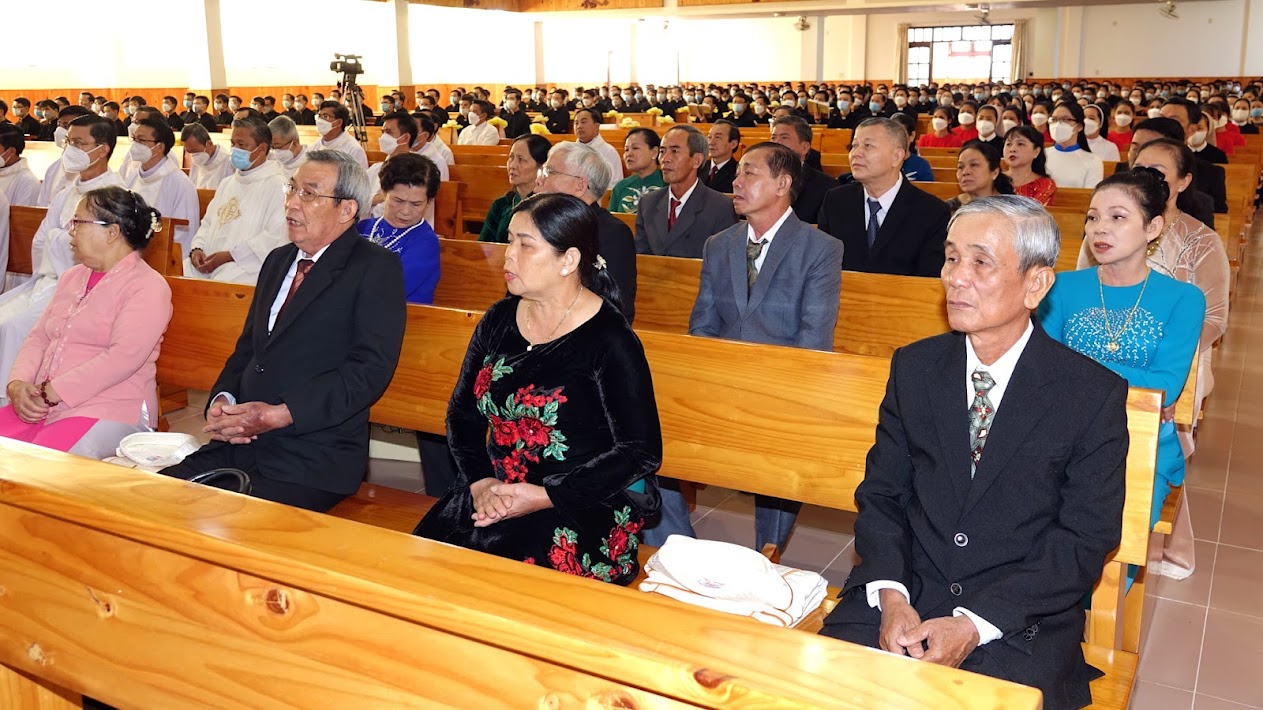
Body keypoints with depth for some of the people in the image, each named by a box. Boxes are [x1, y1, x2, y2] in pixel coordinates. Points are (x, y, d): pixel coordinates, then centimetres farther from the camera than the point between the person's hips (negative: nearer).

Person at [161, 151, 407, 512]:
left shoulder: (377, 268, -4)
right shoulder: (278, 260, 20)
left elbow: (372, 367, -15)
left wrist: (279, 414, -19)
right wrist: (222, 399, 1)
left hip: (315, 459, -7)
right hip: (242, 442, 7)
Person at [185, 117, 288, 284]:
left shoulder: (277, 185, -4)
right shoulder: (227, 183, 25)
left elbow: (276, 236, -15)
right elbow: (208, 223, 25)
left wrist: (230, 255, -15)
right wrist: (197, 248, 3)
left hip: (245, 265, -7)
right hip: (207, 263, 7)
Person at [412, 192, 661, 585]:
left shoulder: (610, 341, -11)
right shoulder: (499, 320, 8)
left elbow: (641, 452, -12)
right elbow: (462, 413, 13)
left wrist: (542, 498, -18)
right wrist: (480, 482, -7)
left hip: (583, 509, -5)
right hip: (494, 494, 6)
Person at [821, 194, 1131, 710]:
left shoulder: (1095, 395, -5)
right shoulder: (914, 367, 5)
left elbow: (1086, 541, -7)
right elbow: (880, 494, 6)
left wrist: (974, 624, -16)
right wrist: (891, 597, -11)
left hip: (1021, 628, -2)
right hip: (904, 595, 2)